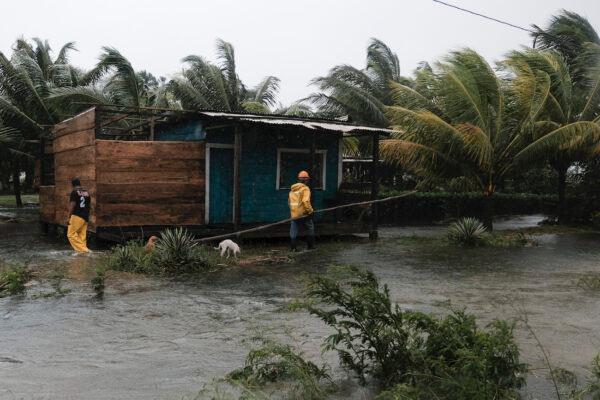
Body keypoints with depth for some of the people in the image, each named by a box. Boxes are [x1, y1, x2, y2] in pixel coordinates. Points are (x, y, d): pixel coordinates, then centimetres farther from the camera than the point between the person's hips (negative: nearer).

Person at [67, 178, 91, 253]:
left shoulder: (74, 192, -7)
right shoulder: (87, 192, 11)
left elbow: (72, 205, -12)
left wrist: (69, 217, -8)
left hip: (77, 216, -7)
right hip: (85, 217, 7)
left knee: (71, 234, -1)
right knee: (82, 236, 9)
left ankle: (83, 250, -10)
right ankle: (84, 249, 5)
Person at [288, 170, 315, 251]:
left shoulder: (292, 189, 12)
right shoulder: (305, 188, -10)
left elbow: (289, 201, 16)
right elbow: (306, 201, -21)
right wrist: (310, 211, -13)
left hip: (294, 214, 6)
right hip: (303, 214, -5)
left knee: (293, 231, 8)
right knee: (310, 229, 10)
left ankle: (293, 247, 6)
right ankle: (311, 246, 14)